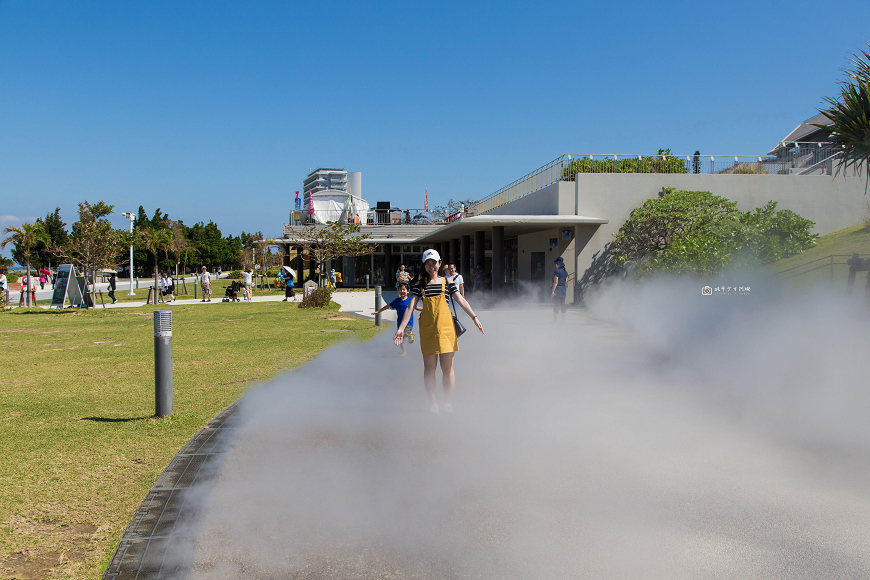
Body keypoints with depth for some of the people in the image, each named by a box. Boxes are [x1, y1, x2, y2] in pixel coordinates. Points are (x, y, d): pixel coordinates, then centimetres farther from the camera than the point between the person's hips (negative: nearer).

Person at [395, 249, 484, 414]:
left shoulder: (447, 283, 10)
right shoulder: (419, 285, 8)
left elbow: (460, 300, 3)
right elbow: (410, 307, 2)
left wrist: (474, 317, -10)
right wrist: (401, 328, -8)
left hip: (446, 326, 0)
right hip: (427, 328, 0)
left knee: (447, 367, 1)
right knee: (429, 367, 2)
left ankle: (447, 402, 14)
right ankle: (433, 403, 14)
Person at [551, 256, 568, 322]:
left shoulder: (557, 272, -15)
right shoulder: (565, 272, 9)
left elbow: (555, 282, -20)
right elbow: (566, 281, 13)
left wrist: (553, 291, -20)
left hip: (557, 289, -8)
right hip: (564, 289, 8)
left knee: (556, 304, -4)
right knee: (562, 305, 11)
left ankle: (555, 318, -5)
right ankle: (563, 319, 12)